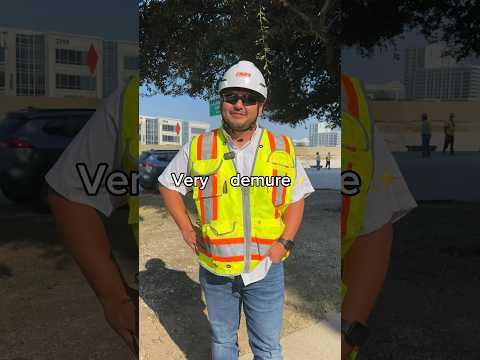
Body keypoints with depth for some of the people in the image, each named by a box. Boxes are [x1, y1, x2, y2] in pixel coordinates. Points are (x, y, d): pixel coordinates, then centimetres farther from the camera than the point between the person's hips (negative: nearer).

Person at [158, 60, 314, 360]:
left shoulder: (282, 148, -3)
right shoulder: (199, 148, -5)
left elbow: (296, 200, 3)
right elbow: (168, 185, 7)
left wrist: (285, 243, -8)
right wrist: (186, 228, -2)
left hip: (266, 268, 0)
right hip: (216, 269, 1)